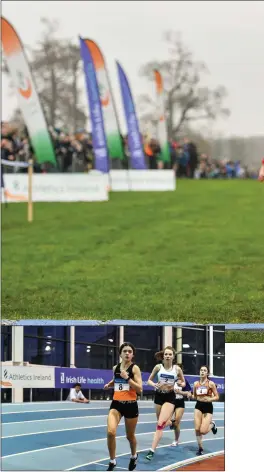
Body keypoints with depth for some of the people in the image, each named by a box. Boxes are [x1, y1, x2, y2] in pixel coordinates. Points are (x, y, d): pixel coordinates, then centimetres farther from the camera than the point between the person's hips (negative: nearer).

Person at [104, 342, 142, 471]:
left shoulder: (134, 368, -7)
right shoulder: (115, 368, 5)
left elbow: (140, 389, -14)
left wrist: (127, 378, -23)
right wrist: (109, 384, 7)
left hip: (130, 405, -3)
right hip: (116, 404, 3)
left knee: (130, 436, 13)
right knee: (110, 432, -19)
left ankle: (133, 456, 44)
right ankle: (112, 461, -2)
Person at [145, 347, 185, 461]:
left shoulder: (177, 369, -4)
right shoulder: (158, 367, -2)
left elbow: (183, 383, 9)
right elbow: (149, 380, 7)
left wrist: (180, 384, -14)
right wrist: (154, 385, -15)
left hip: (170, 397, -3)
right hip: (159, 395, 3)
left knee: (160, 424, -15)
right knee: (160, 421, 14)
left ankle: (152, 450, -20)